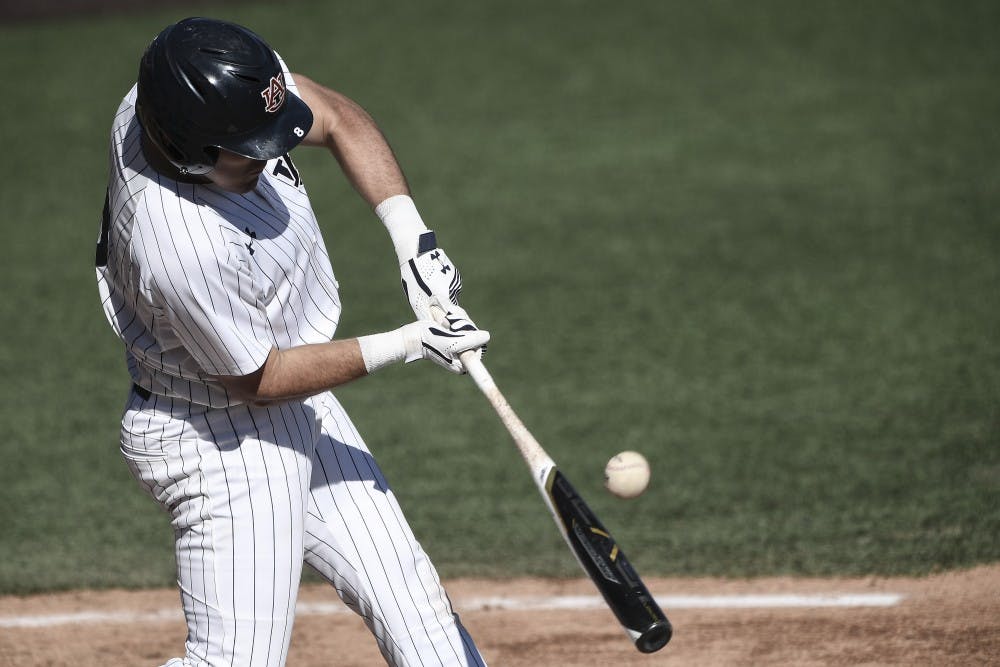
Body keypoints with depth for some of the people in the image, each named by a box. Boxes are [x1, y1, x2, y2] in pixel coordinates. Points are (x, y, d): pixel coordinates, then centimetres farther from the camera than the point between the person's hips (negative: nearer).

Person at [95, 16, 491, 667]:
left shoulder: (227, 88, -16)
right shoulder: (177, 246, -37)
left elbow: (338, 118, 3)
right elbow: (261, 379, -21)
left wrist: (413, 240, -9)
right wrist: (406, 345, -18)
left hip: (302, 416, 9)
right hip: (220, 444, -9)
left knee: (407, 593, 15)